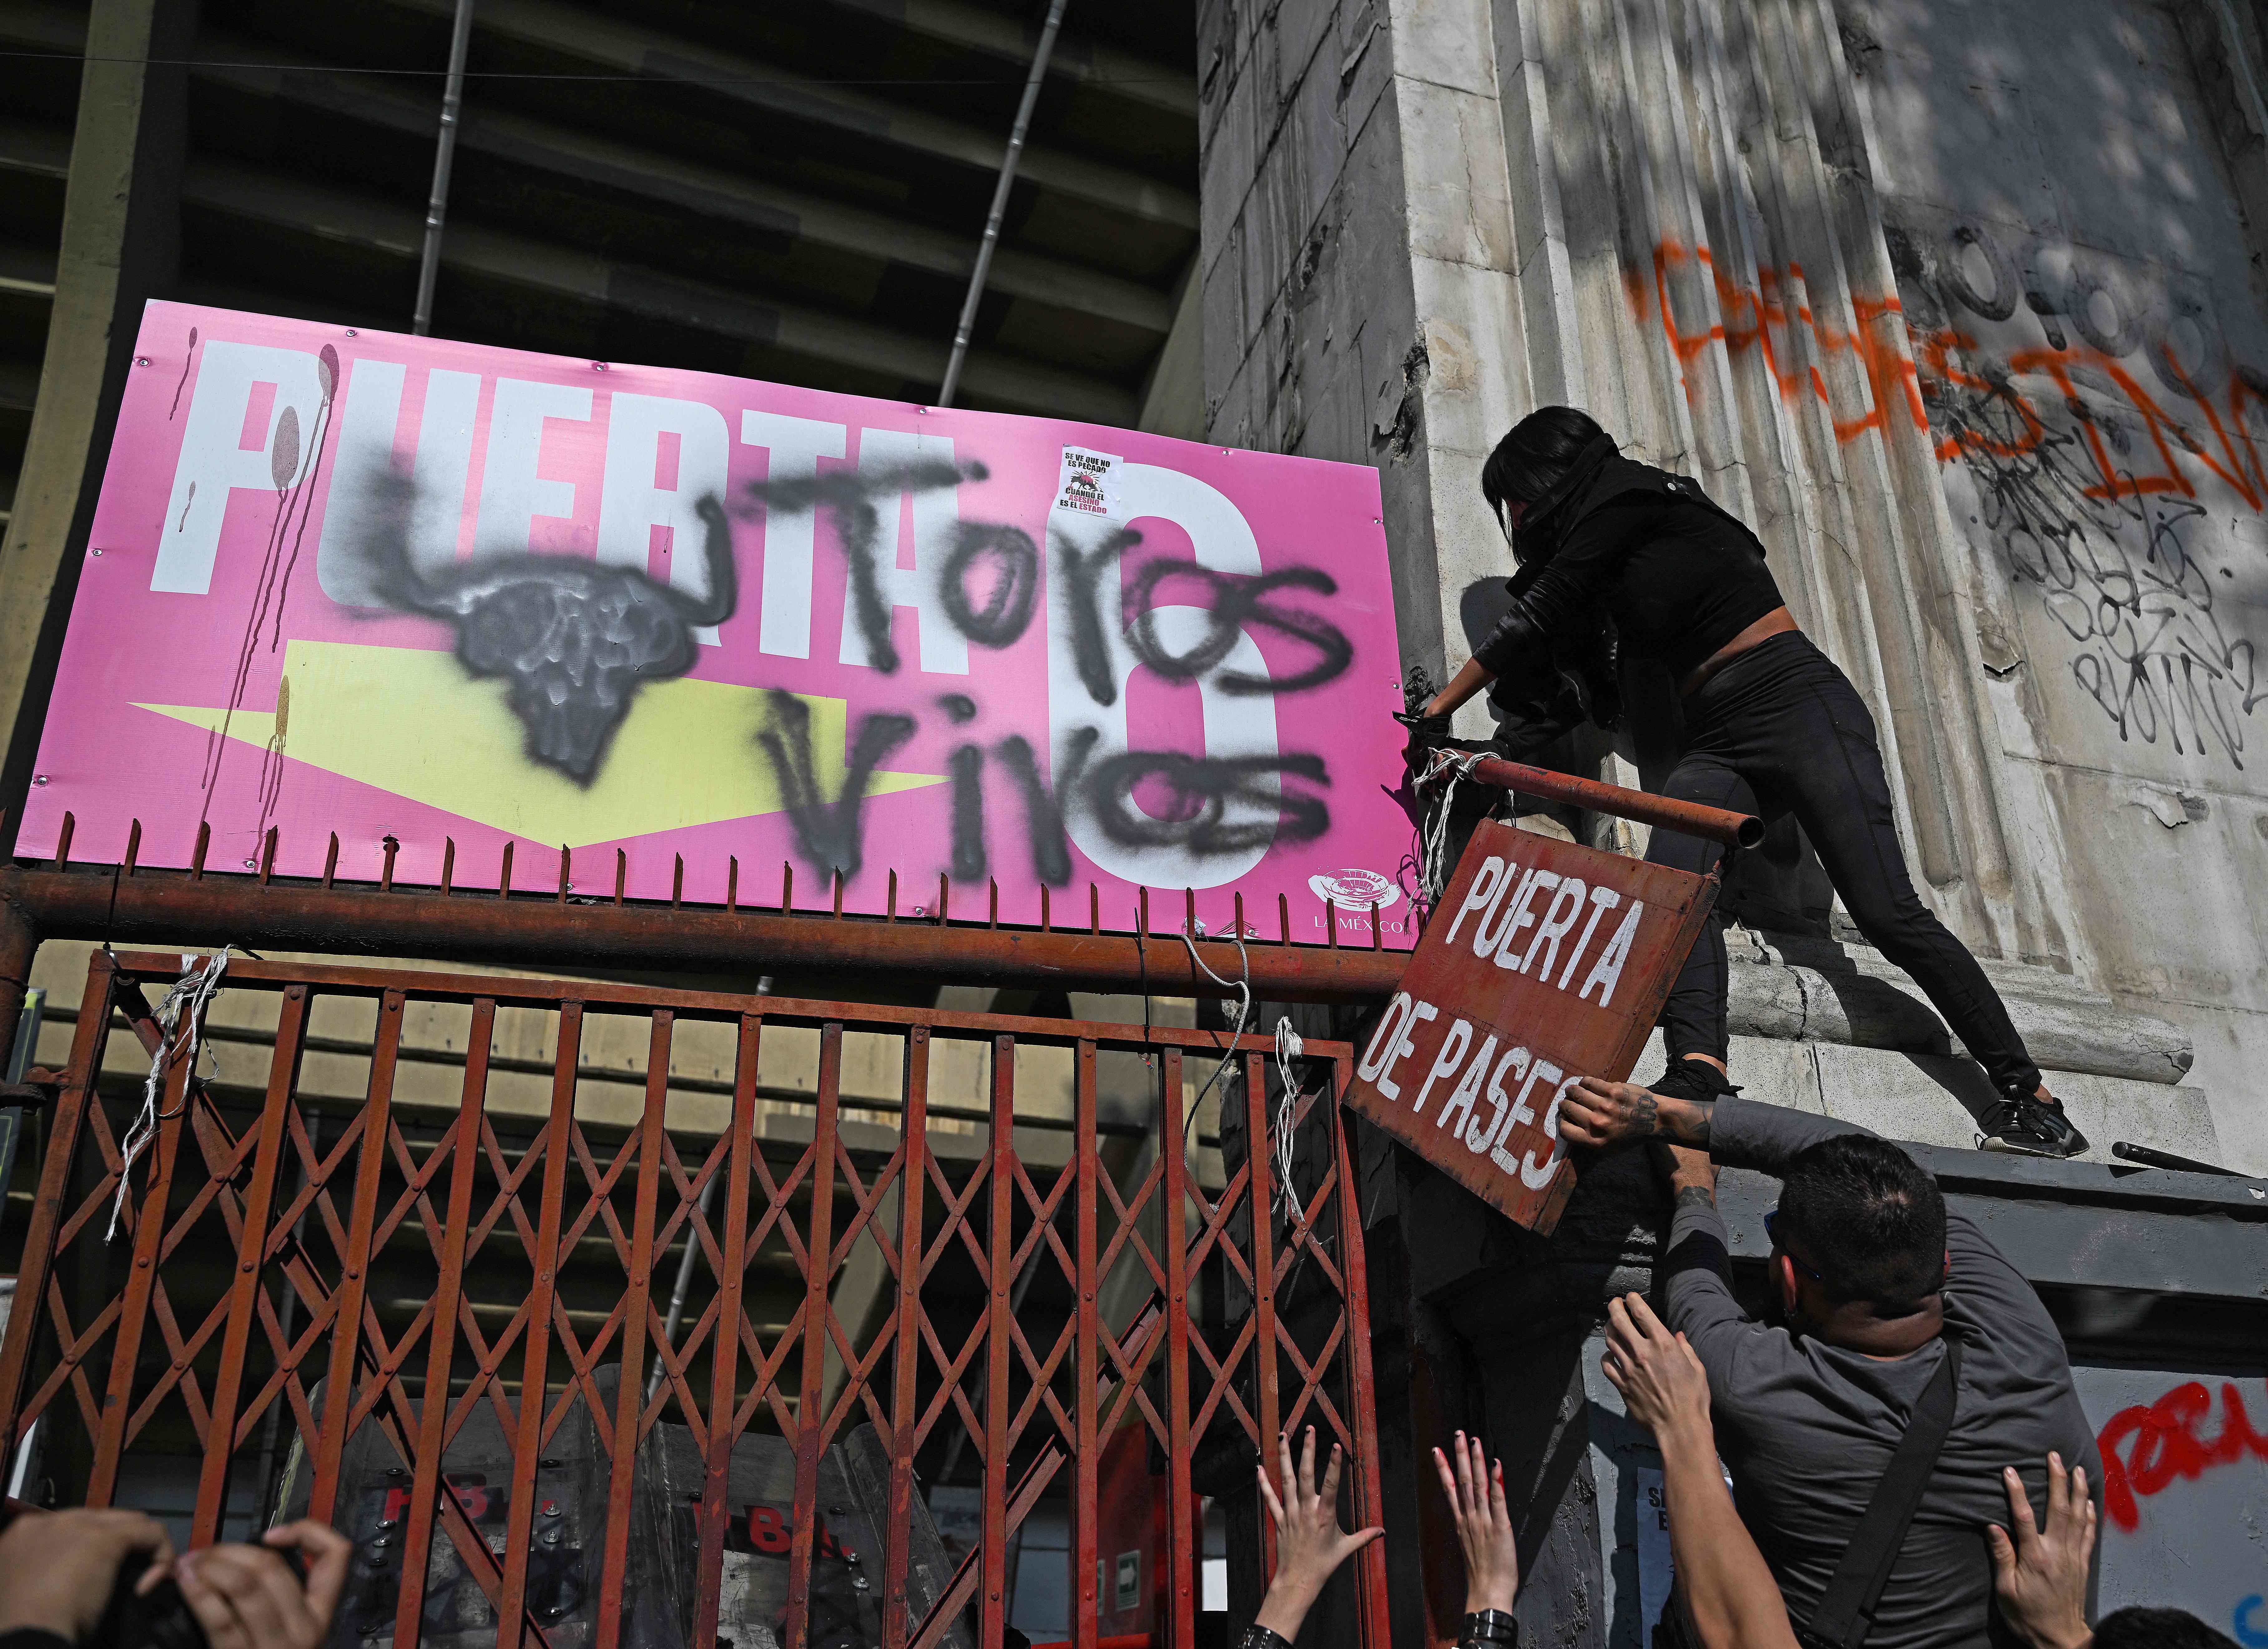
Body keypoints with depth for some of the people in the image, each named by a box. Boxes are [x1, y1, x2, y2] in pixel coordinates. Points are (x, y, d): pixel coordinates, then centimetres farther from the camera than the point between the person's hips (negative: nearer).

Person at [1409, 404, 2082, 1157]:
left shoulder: (1631, 496, -1)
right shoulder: (1603, 563, 23)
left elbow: (1538, 617, -5)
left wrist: (1437, 710, 0)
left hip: (1798, 704, -7)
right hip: (1716, 742, 7)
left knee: (1886, 911, -15)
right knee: (1674, 879, -23)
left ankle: (2029, 1096, -7)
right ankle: (1700, 1072, -42)